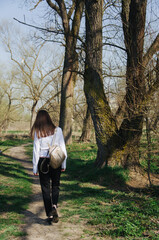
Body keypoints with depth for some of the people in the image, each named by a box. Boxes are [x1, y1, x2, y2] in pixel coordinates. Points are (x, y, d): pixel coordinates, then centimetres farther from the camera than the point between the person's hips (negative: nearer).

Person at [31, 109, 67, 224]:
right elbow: (63, 148, 0)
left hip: (43, 162, -1)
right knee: (56, 186, 17)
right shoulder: (57, 130, -2)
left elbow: (36, 150, -3)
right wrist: (63, 164, 7)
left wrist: (35, 167, 3)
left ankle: (50, 215, 11)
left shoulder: (37, 132, -5)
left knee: (45, 188, 9)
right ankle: (54, 206, -8)